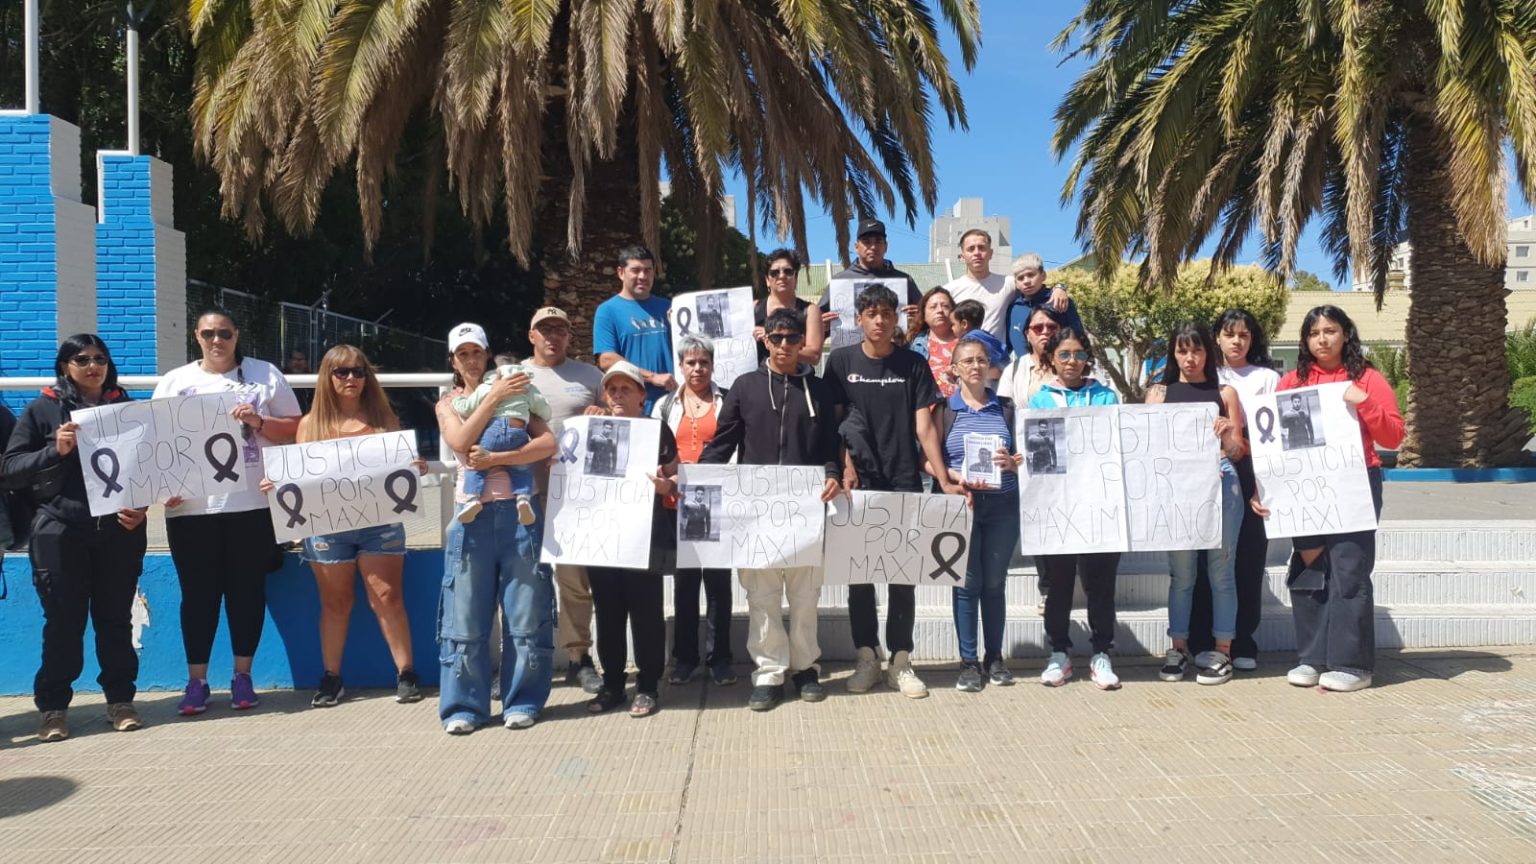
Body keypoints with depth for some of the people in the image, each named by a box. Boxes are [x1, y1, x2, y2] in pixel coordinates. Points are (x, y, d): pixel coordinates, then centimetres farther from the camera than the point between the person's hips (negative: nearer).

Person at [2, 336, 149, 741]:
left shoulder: (127, 407, 9)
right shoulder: (42, 409, 4)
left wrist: (142, 506, -4)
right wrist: (55, 450, -16)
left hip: (119, 531, 2)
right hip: (60, 532, -1)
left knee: (116, 619, 8)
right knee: (63, 623, 2)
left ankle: (120, 700, 17)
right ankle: (52, 707, 12)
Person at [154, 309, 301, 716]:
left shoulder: (265, 375, 7)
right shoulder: (174, 382, 11)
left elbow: (295, 428, 4)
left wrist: (259, 422, -13)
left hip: (253, 503, -1)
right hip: (191, 507, 1)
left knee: (247, 589, 6)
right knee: (198, 593, 5)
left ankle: (242, 676, 18)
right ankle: (196, 681, 13)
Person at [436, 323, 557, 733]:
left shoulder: (514, 395, 10)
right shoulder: (448, 404, 14)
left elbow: (548, 443, -6)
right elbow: (460, 442, -9)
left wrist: (495, 459, -14)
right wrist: (493, 396, -9)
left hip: (518, 514, 0)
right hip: (473, 518, 1)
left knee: (525, 614, 2)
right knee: (466, 618, 1)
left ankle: (522, 702, 13)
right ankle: (464, 706, 11)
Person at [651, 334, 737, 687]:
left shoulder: (728, 401, 6)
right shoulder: (666, 405, 12)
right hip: (679, 502, 2)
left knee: (719, 578, 3)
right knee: (684, 579, 6)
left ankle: (720, 657, 10)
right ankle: (684, 657, 14)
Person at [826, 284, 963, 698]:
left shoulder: (913, 365, 3)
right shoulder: (841, 361, 3)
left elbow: (924, 426, 0)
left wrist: (944, 480, -9)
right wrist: (844, 467, -10)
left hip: (905, 482, 0)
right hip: (858, 483, 0)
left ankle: (900, 661, 12)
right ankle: (867, 657, 15)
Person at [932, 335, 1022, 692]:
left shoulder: (1006, 408, 11)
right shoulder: (945, 410, 4)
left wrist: (1012, 462, -9)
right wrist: (955, 477, -16)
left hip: (1002, 505, 2)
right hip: (961, 503, -2)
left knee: (995, 583, 6)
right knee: (967, 583, 0)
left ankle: (995, 657, 18)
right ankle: (968, 661, 9)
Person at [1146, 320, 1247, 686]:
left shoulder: (1225, 392, 12)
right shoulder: (1160, 392, 13)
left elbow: (1237, 451, 9)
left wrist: (1227, 436, -12)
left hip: (1221, 483, 0)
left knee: (1221, 570, 2)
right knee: (1181, 572, 5)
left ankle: (1222, 651, 9)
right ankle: (1179, 648, 13)